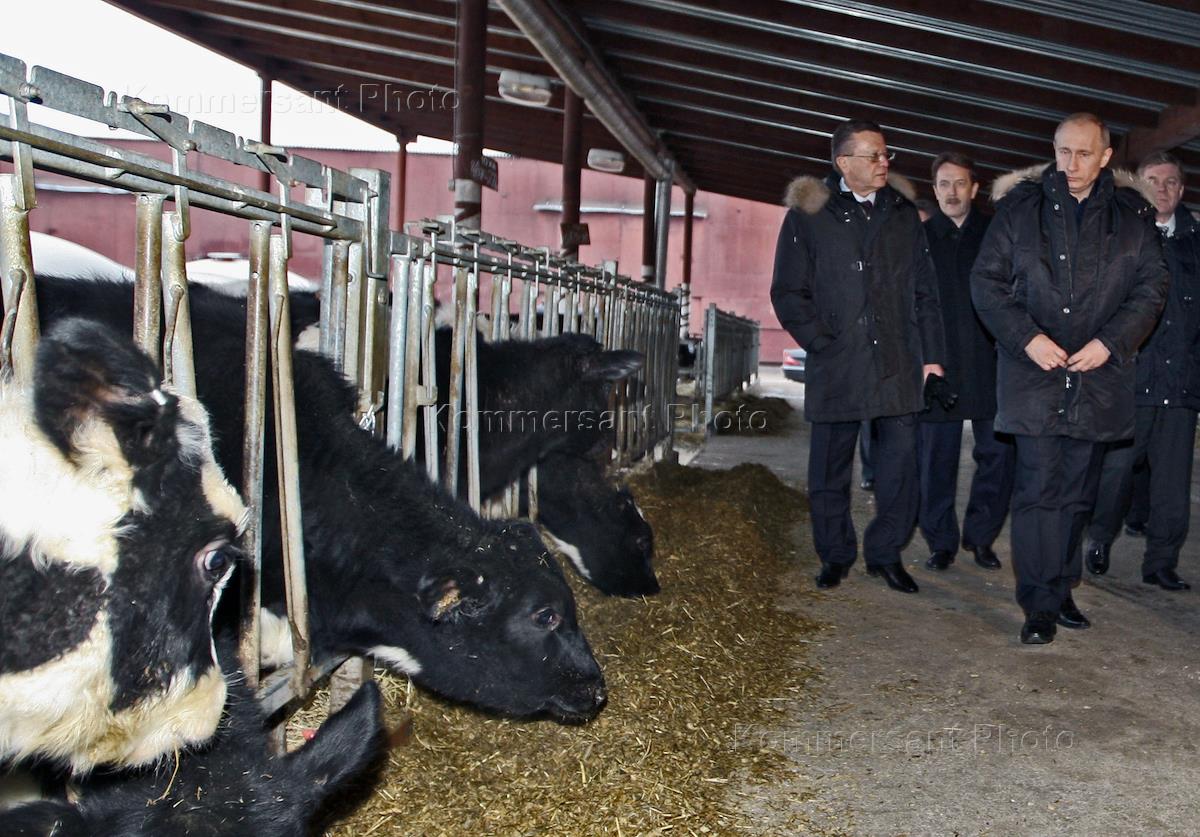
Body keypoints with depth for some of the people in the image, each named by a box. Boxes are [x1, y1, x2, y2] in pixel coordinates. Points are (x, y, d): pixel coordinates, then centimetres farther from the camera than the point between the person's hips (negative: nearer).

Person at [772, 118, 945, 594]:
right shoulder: (808, 215, 3)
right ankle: (835, 555, 22)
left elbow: (924, 292, 14)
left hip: (898, 367, 2)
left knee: (900, 463, 2)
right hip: (837, 368, -2)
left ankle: (886, 553, 18)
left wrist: (931, 355, 7)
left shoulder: (903, 215, 13)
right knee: (830, 469, 6)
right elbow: (787, 292, 2)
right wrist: (822, 342, -7)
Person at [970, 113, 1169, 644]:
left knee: (1078, 491, 9)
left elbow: (1153, 286, 6)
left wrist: (1109, 342, -8)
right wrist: (1027, 338, -12)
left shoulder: (1132, 213, 8)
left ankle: (1062, 591, 22)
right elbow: (986, 280, 1)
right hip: (1033, 375, -2)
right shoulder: (1020, 206, 4)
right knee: (1038, 488, -7)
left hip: (1098, 376, 2)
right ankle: (1039, 605, -1)